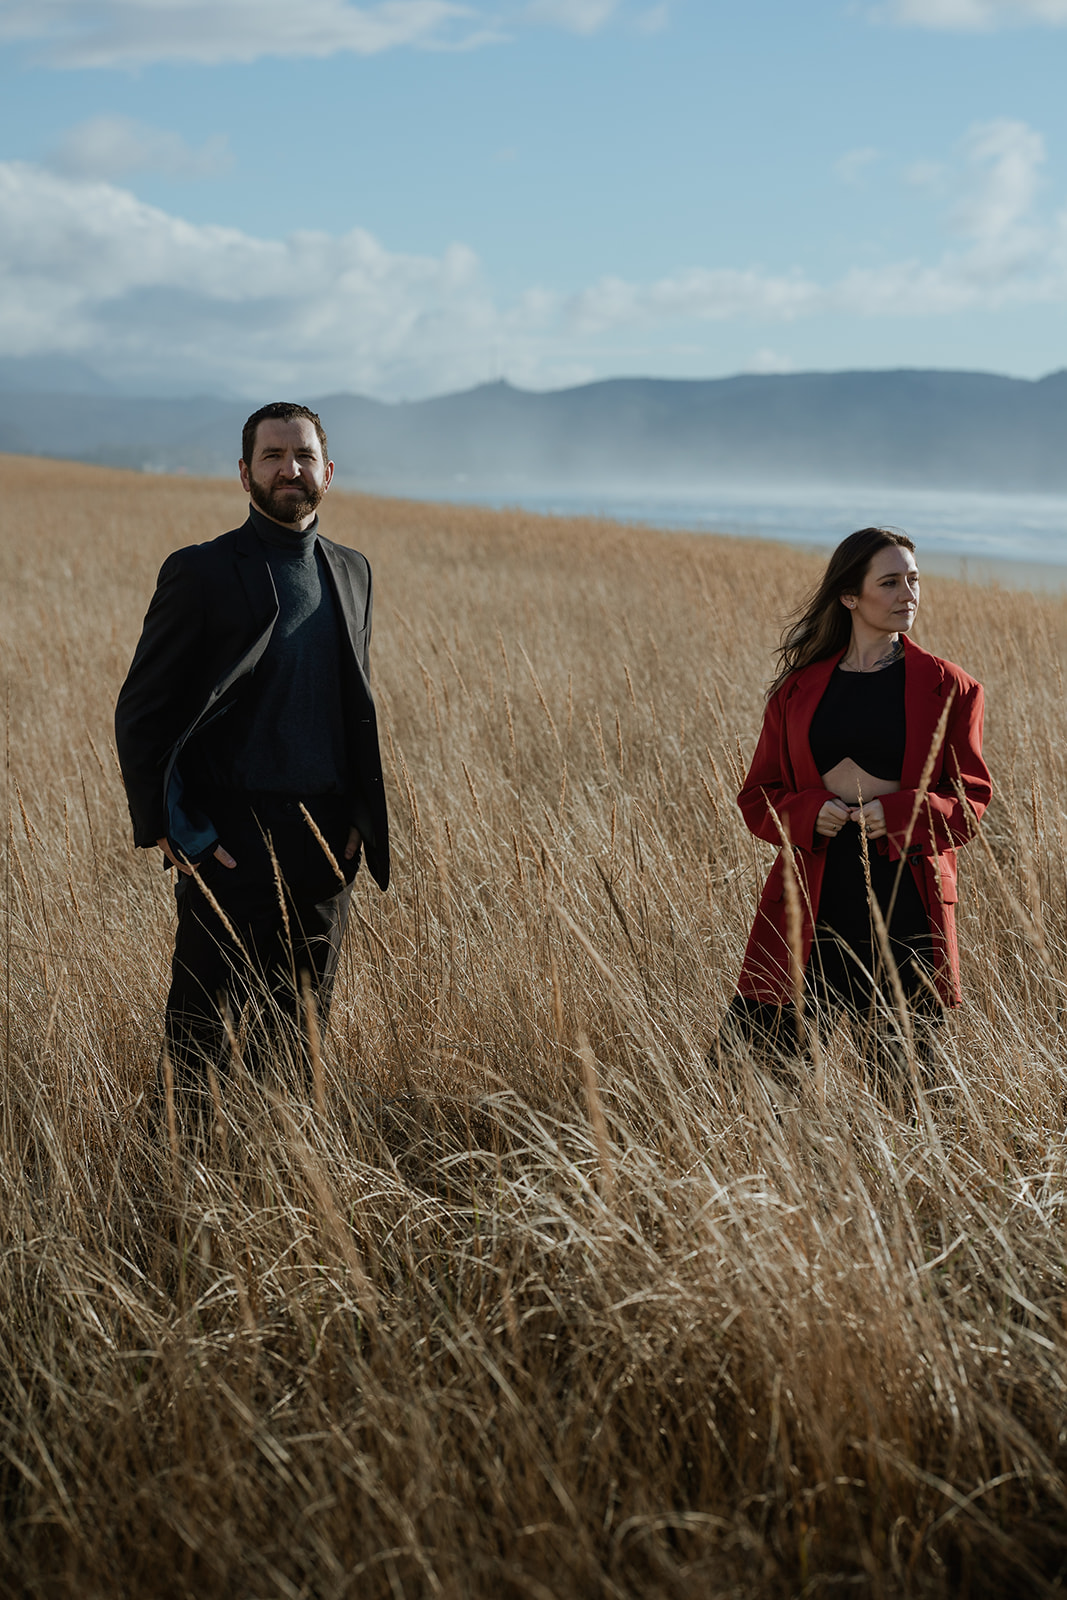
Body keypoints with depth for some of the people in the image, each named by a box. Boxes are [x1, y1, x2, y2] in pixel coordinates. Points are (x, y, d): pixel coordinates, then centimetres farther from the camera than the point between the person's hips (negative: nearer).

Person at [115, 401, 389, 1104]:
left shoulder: (352, 571, 13)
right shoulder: (201, 573, -3)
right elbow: (140, 715, -3)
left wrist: (357, 819, 8)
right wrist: (172, 830, -12)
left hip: (325, 843, 5)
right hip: (230, 843, -5)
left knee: (299, 1029, 11)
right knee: (203, 1033, -1)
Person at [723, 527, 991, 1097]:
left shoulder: (948, 688, 5)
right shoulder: (798, 690, 9)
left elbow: (971, 799, 4)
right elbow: (759, 797, 12)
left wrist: (899, 813, -14)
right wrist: (809, 813, -9)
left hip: (904, 902, -1)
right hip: (811, 902, 1)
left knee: (902, 1083, 5)